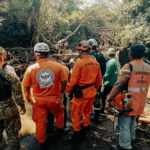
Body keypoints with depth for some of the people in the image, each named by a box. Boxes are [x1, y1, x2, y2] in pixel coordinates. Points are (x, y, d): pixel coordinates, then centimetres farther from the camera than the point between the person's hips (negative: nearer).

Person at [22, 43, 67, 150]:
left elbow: (26, 87, -8)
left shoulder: (31, 68, -14)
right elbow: (64, 82, -8)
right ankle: (60, 130, 52)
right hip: (54, 99, 0)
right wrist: (61, 92, 12)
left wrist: (29, 99, 10)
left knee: (40, 122, 18)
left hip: (38, 101, 0)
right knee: (59, 114, 30)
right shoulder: (57, 66, -16)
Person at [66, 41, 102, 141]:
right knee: (87, 112, 22)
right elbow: (99, 79, 5)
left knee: (76, 113, 10)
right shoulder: (96, 63, -1)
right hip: (92, 92, 7)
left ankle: (77, 134, 19)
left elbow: (73, 80, -15)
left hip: (81, 93, -6)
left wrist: (68, 91, -1)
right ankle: (84, 130, 38)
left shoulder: (79, 63, -18)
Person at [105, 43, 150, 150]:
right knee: (132, 122, 26)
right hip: (140, 102, 8)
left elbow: (119, 84, -29)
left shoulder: (129, 66, -20)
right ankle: (130, 141, 43)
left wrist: (108, 100, -28)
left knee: (124, 125, 7)